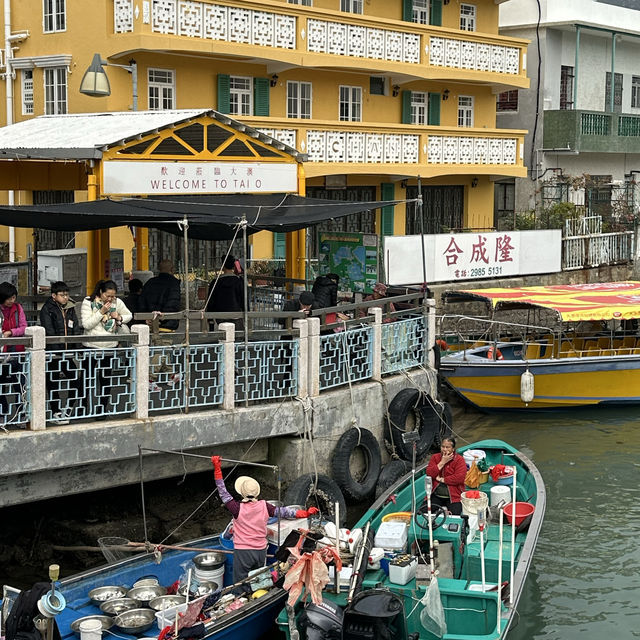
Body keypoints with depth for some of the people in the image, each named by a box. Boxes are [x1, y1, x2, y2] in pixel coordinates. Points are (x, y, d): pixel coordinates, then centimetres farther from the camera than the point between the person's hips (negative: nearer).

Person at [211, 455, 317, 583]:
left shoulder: (238, 508, -15)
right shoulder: (264, 506, -6)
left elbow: (223, 493, -9)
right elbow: (282, 512, -3)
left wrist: (217, 468, -7)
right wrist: (305, 513, 3)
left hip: (242, 553, -4)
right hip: (261, 551, 4)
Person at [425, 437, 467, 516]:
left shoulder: (459, 460, 0)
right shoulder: (435, 457, 10)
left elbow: (459, 478, -14)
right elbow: (429, 474, -3)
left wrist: (441, 479, -10)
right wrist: (442, 462, -8)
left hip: (453, 496, -3)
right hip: (436, 496, 3)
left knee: (454, 515, -26)